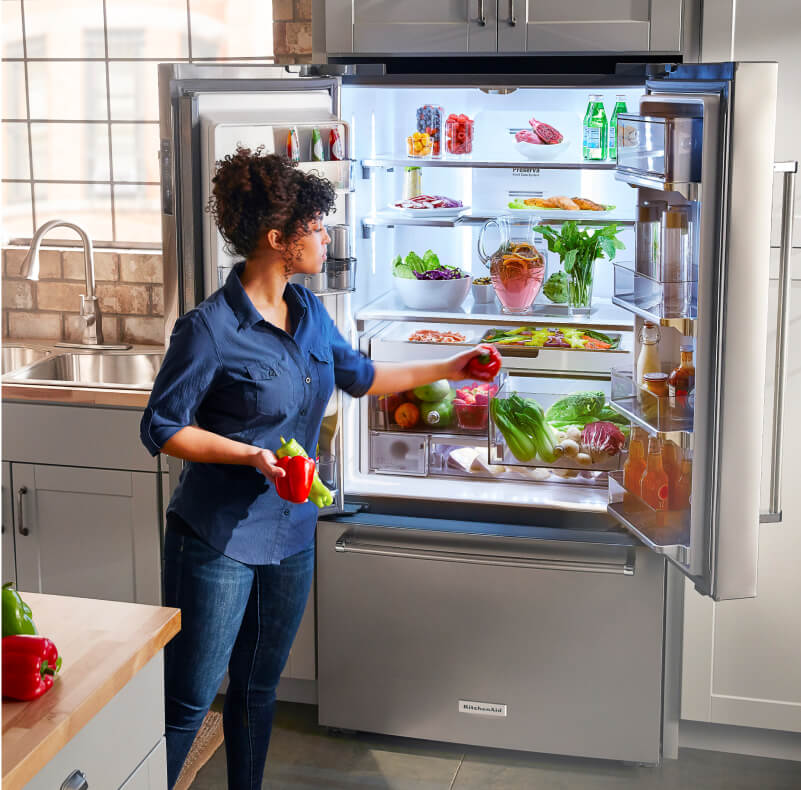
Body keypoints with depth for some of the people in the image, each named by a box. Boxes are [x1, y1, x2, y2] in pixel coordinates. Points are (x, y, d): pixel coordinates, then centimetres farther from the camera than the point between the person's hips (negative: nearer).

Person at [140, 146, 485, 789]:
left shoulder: (308, 310, 4)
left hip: (291, 531, 7)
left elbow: (357, 374, 22)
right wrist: (253, 455, -25)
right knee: (188, 700, 1)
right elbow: (162, 428, -14)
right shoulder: (210, 329, -19)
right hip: (218, 538, -7)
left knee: (259, 688, 19)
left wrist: (445, 368, 25)